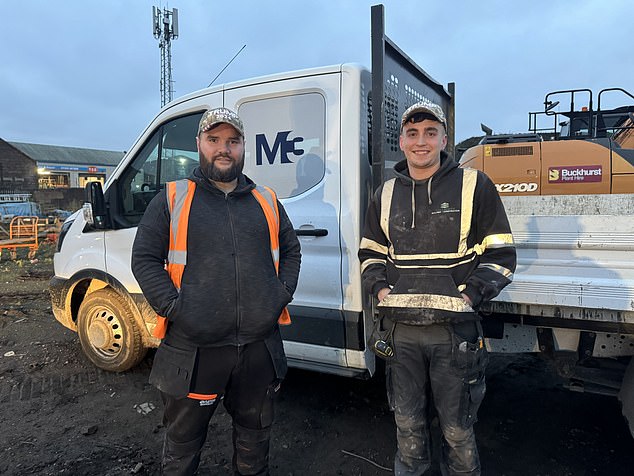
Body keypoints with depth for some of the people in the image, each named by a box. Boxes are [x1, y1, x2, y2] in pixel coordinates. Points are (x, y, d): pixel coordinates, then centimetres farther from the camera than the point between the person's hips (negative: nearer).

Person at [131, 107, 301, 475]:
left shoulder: (267, 201, 9)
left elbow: (291, 251, 17)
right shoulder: (172, 199, 1)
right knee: (184, 438, 17)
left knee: (256, 432, 23)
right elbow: (145, 259, -1)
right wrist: (173, 307, -12)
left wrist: (283, 295, 2)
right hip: (193, 348, -2)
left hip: (260, 346, 3)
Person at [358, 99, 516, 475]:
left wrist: (469, 296, -13)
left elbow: (501, 255, -1)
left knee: (457, 427, 12)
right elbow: (370, 252, 18)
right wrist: (381, 289, 1)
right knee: (408, 422, 18)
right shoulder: (386, 194, 10)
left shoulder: (475, 186, -2)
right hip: (401, 329, 3)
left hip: (455, 329, -3)